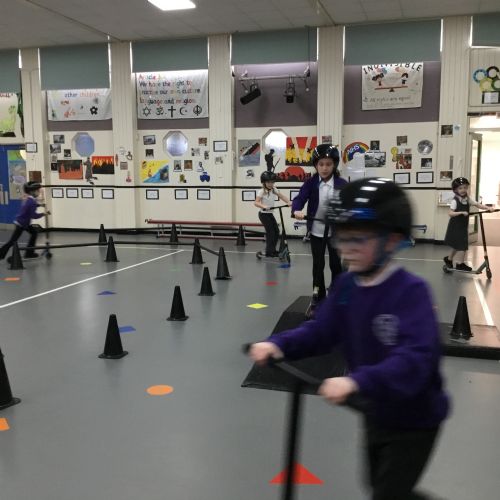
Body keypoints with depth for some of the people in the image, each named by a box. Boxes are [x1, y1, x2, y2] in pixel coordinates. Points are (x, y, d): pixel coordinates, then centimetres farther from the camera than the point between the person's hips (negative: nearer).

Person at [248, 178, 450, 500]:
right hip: (376, 413, 7)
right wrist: (278, 344, -23)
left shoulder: (412, 291, -29)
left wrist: (356, 382, -52)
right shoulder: (345, 287, -8)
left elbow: (415, 360, -39)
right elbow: (320, 333, -6)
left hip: (415, 420, -7)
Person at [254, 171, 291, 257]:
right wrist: (264, 206, -44)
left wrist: (288, 202, -18)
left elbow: (281, 196, -1)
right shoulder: (262, 192, -17)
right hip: (263, 214, -7)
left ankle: (272, 250, 21)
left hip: (270, 214, 7)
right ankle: (269, 252, 2)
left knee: (276, 231, 8)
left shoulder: (274, 190, 2)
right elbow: (256, 202, -26)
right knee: (270, 232, -8)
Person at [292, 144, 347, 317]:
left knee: (336, 264, 9)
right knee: (318, 265, 7)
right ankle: (317, 299, 20)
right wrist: (297, 210, -38)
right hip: (316, 229, 0)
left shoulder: (342, 184, -8)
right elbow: (300, 198, -17)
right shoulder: (311, 182, -7)